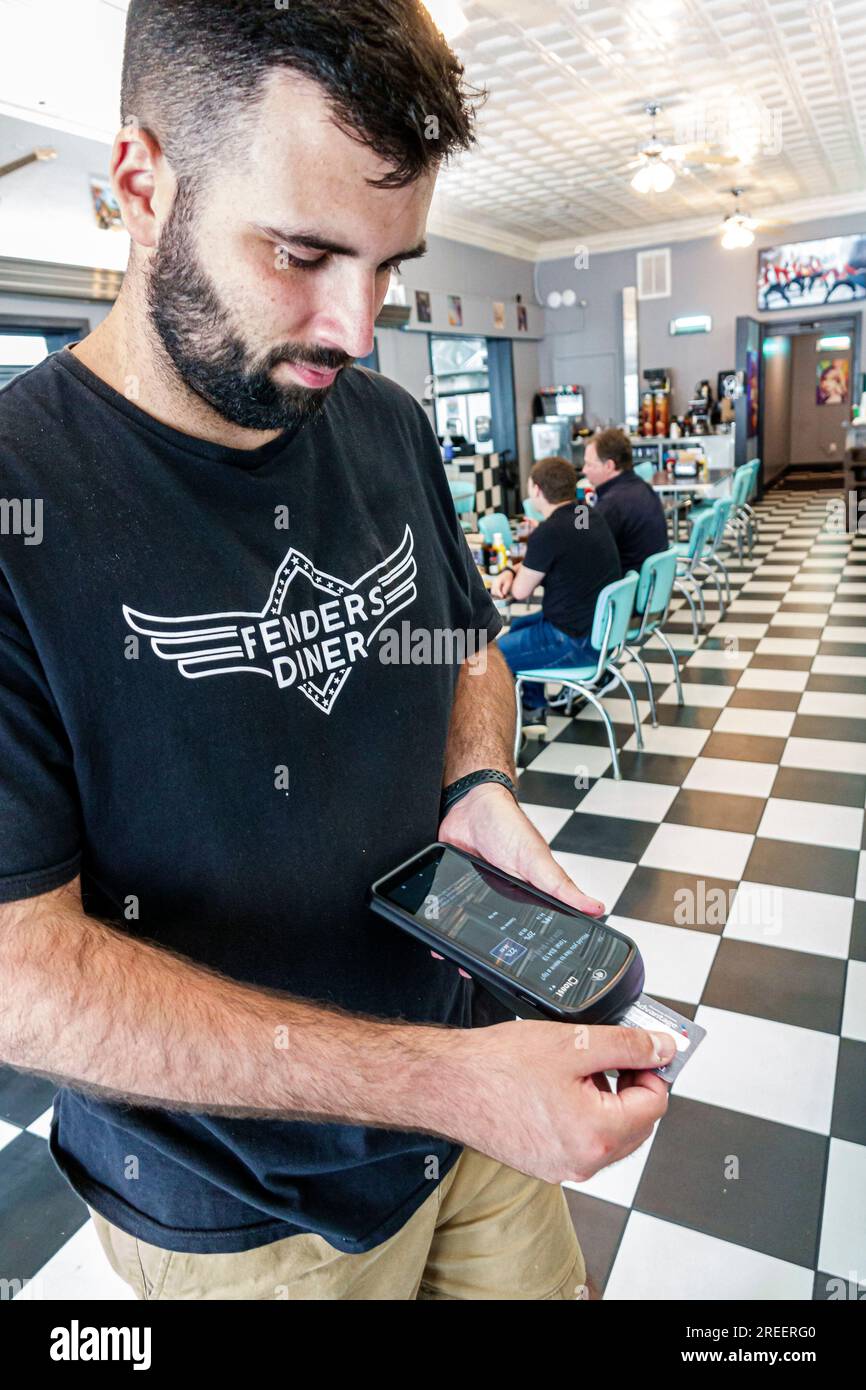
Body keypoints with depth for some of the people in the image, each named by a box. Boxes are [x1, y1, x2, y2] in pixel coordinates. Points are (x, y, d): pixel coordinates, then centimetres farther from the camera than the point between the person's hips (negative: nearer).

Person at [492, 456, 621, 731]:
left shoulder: (548, 533, -23)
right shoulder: (590, 515, 4)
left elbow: (520, 592, -11)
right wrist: (510, 571, 0)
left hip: (577, 642, -10)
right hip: (602, 626, 10)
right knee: (518, 625, 29)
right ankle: (533, 710, 30)